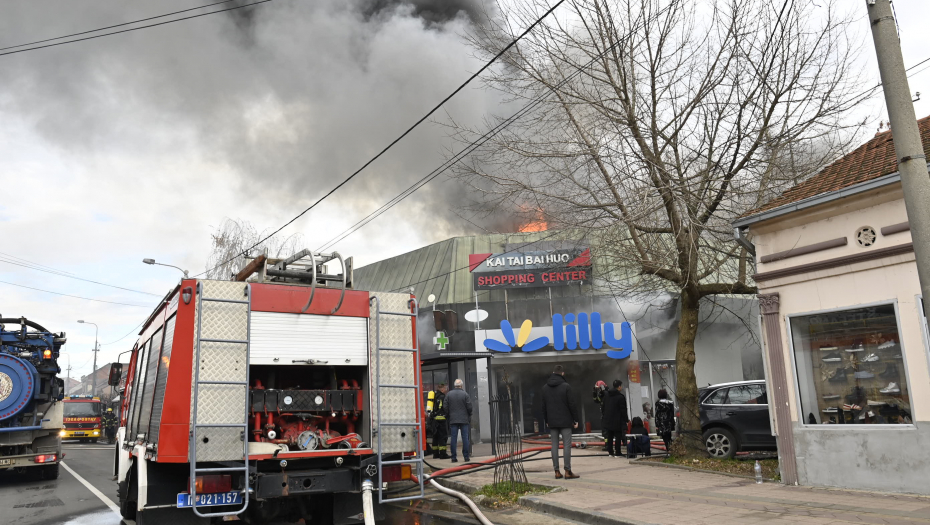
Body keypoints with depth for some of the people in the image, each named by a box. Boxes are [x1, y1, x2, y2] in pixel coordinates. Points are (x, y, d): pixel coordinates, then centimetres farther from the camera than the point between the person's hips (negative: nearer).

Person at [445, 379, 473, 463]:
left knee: (454, 438, 4)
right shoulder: (465, 394, -5)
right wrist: (469, 415, 12)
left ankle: (453, 457, 3)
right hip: (464, 420, -2)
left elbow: (446, 407, 2)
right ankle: (466, 457, 4)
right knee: (465, 438, 4)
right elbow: (469, 407, -5)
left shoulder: (449, 394, 2)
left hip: (453, 420, 2)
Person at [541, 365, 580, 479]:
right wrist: (576, 419, -1)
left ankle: (557, 471, 6)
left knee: (554, 445, 6)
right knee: (567, 445, -2)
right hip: (565, 421, -4)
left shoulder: (545, 388, 7)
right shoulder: (566, 386, -8)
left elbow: (544, 406, 11)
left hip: (552, 422, 4)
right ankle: (568, 471, -3)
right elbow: (572, 404, -9)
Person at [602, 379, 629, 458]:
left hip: (608, 420, 7)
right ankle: (617, 452, 1)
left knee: (610, 436, 12)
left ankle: (610, 451, 16)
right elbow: (623, 410, -13)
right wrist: (626, 419, 0)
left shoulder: (607, 395, 8)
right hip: (617, 421, -7)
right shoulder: (620, 397, -14)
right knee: (618, 436, 0)